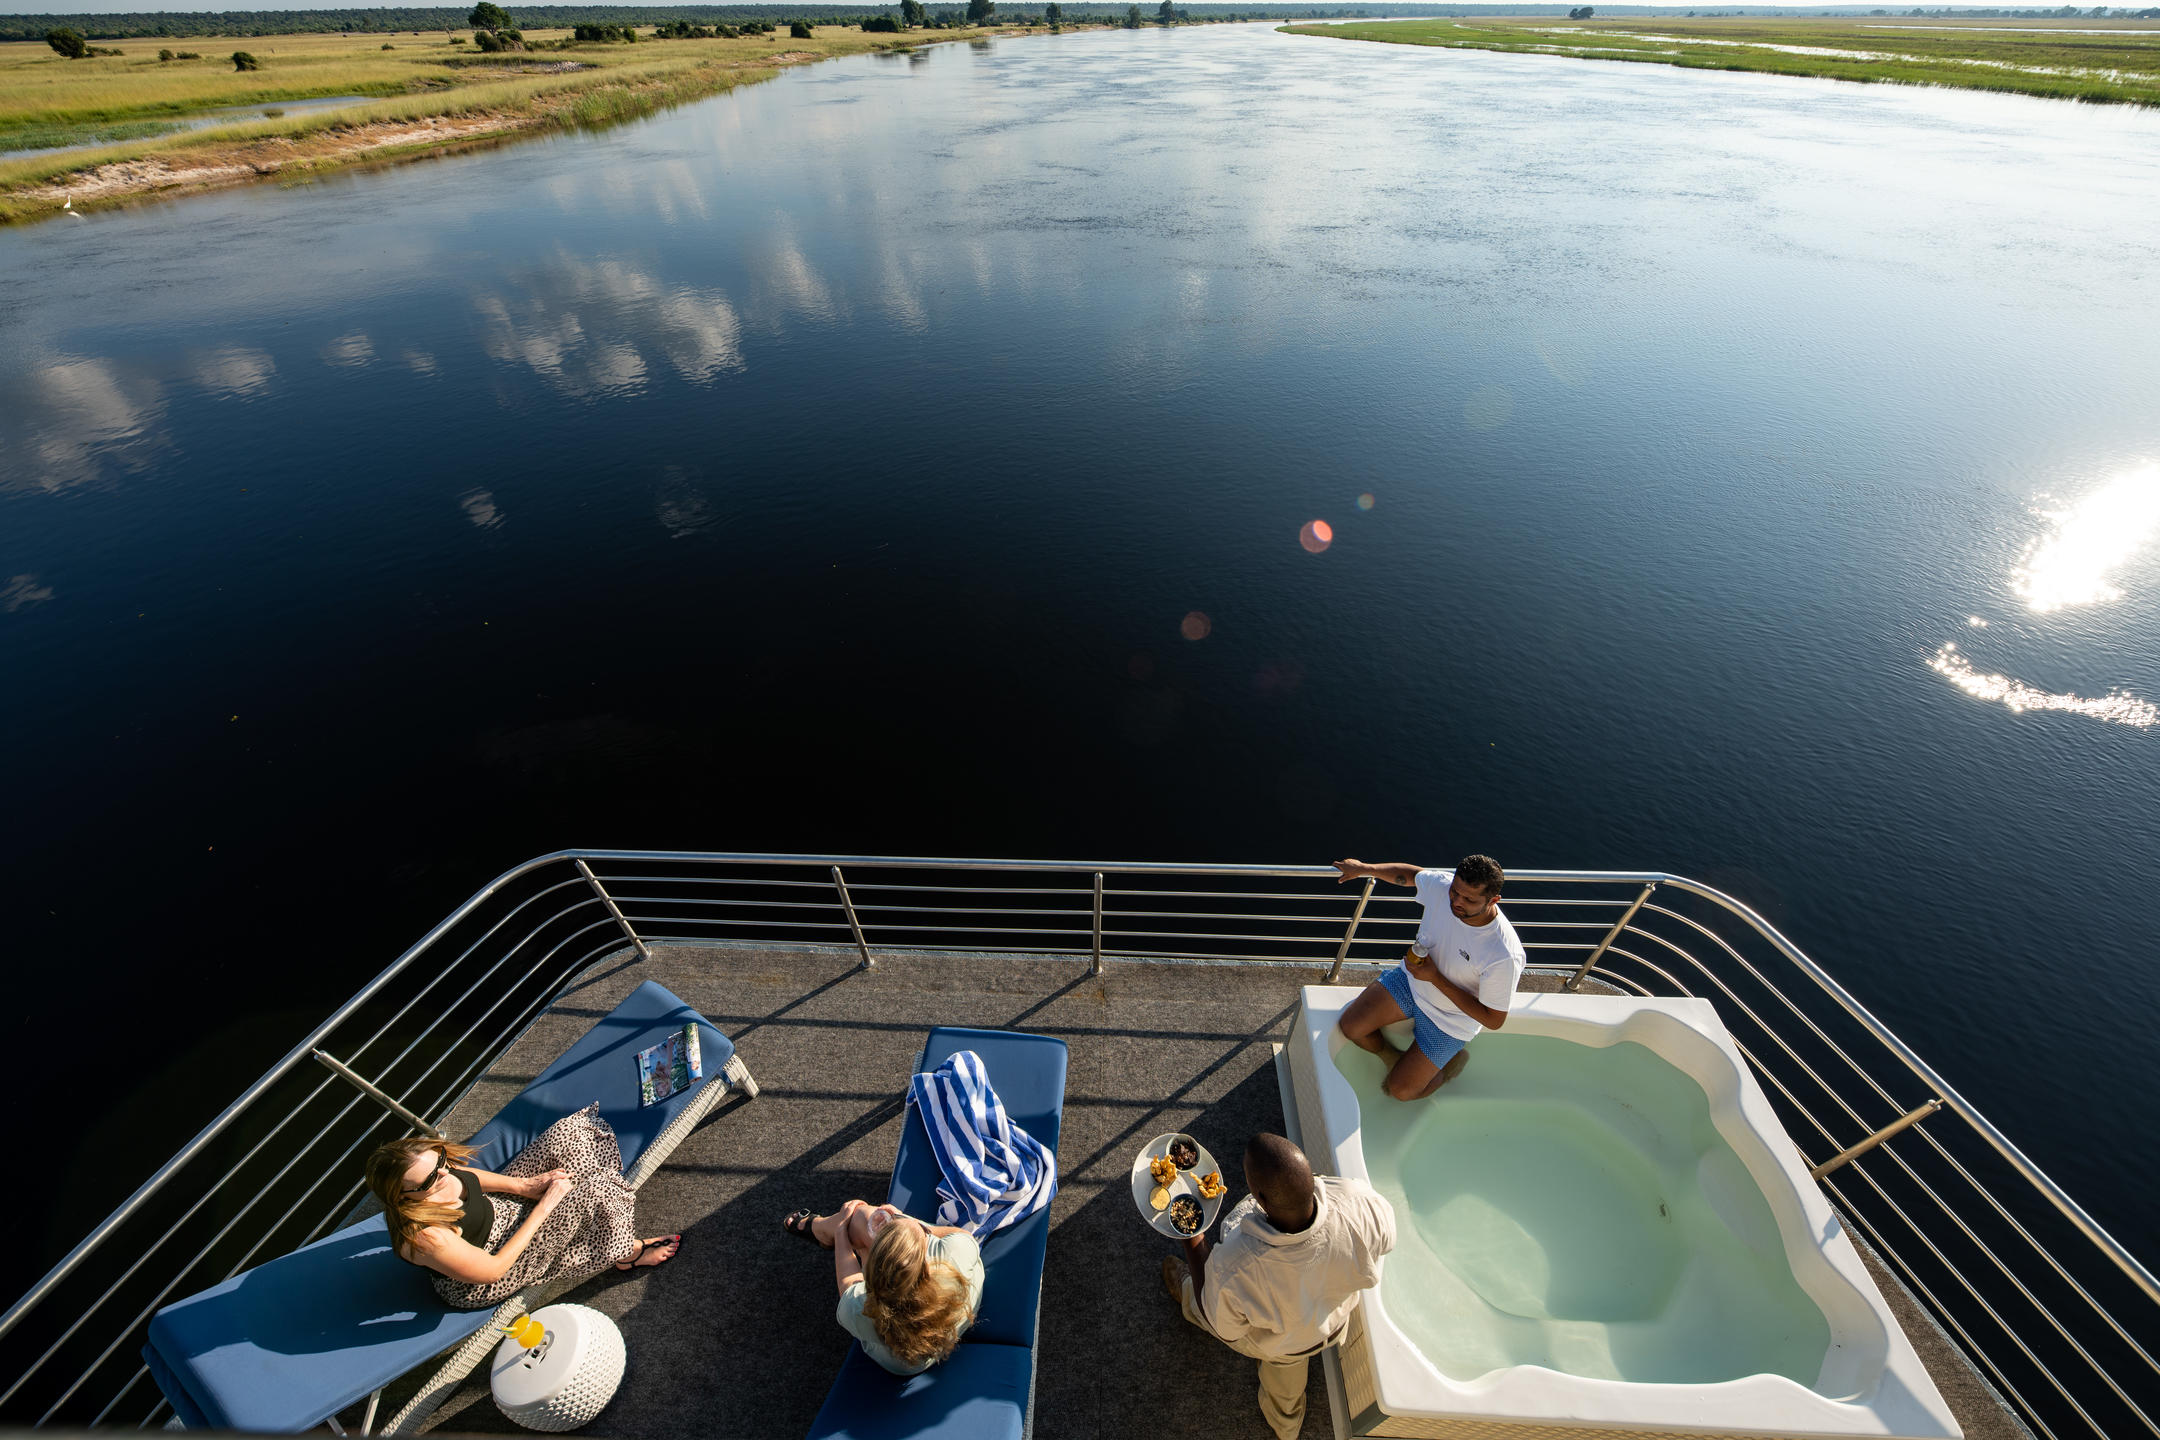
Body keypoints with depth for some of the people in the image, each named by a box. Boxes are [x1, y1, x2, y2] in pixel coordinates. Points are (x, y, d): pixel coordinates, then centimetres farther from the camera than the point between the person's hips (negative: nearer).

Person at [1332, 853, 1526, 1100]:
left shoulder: (1505, 956, -34)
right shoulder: (1441, 885, -24)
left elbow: (1493, 1020, -22)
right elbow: (1410, 874, 2)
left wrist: (1436, 978, -28)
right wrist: (1364, 868, 8)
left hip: (1449, 1021, -4)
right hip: (1410, 980, 4)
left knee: (1400, 1090, -1)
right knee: (1351, 1026, -9)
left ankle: (1451, 1062, 27)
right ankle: (1391, 1058, 23)